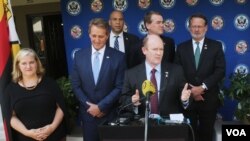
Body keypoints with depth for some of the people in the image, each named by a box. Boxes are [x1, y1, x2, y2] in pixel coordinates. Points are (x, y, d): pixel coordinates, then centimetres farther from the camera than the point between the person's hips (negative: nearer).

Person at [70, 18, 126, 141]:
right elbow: (76, 85, 1)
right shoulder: (79, 56, 0)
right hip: (88, 114, 2)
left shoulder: (118, 57, -8)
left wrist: (101, 106, -12)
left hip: (110, 114, -2)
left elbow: (120, 87, -9)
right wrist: (89, 106, -7)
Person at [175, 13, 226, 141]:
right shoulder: (181, 47, 6)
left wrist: (203, 87, -16)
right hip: (187, 98, 1)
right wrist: (190, 90, -10)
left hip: (208, 98, 0)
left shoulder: (216, 46, 3)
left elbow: (220, 71, -6)